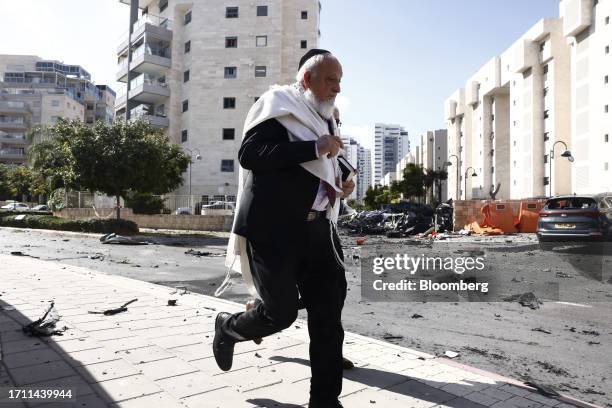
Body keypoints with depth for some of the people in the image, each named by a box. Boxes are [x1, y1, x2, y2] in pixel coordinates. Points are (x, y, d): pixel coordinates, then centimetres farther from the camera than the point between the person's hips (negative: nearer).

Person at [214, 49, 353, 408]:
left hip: (317, 228, 8)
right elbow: (250, 154, -17)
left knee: (329, 315, 5)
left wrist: (340, 185, 10)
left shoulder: (325, 118, 21)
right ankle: (228, 327, 28)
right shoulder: (278, 102, -2)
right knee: (282, 310, -5)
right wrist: (314, 148, -20)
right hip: (274, 228, -7)